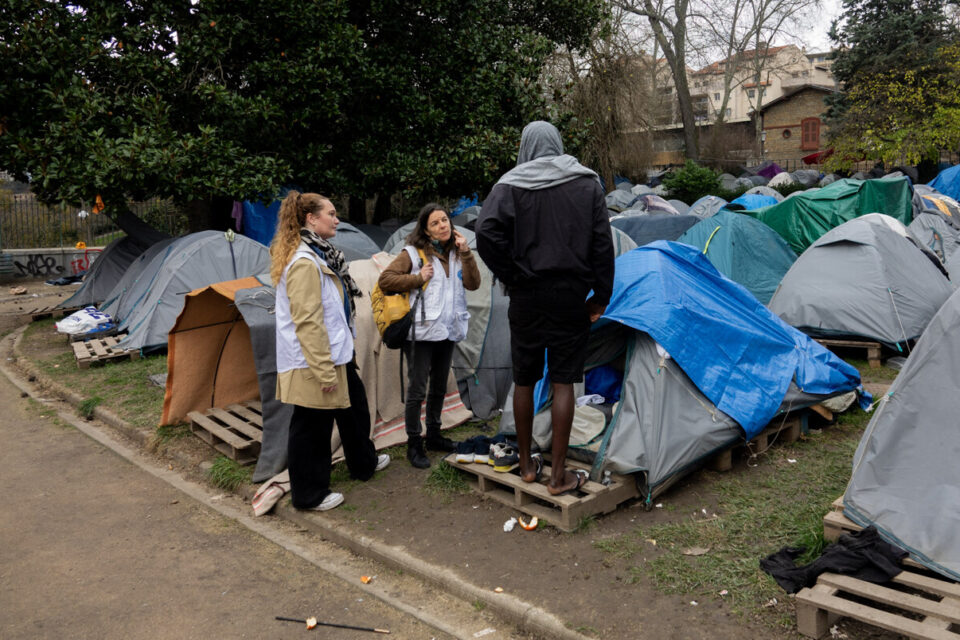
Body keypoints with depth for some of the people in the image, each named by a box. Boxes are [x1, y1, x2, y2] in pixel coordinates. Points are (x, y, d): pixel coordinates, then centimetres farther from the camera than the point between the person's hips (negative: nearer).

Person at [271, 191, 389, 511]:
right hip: (312, 363, -11)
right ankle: (309, 495, 17)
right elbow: (307, 323, -25)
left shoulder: (320, 255, 13)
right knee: (311, 427, 2)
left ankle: (364, 463, 43)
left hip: (337, 356, 11)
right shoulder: (304, 263, -21)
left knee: (354, 405, 24)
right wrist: (324, 371, -23)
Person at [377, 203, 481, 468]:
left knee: (439, 388, 17)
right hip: (421, 332, -6)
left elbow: (473, 284, -1)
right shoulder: (413, 252, -7)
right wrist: (418, 279, -17)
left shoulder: (456, 253, 10)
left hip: (447, 331, 6)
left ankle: (433, 436, 32)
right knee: (417, 390, -3)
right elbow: (385, 279, -11)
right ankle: (414, 445, 9)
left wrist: (465, 252, -9)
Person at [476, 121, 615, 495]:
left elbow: (487, 233, -18)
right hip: (571, 296, 0)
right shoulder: (587, 183, 3)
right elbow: (602, 243, 0)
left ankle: (526, 465, 26)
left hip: (526, 297, 0)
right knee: (563, 382, 5)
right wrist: (601, 295, 5)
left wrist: (511, 276, -6)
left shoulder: (510, 185, -3)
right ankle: (558, 475, 9)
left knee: (524, 380, 13)